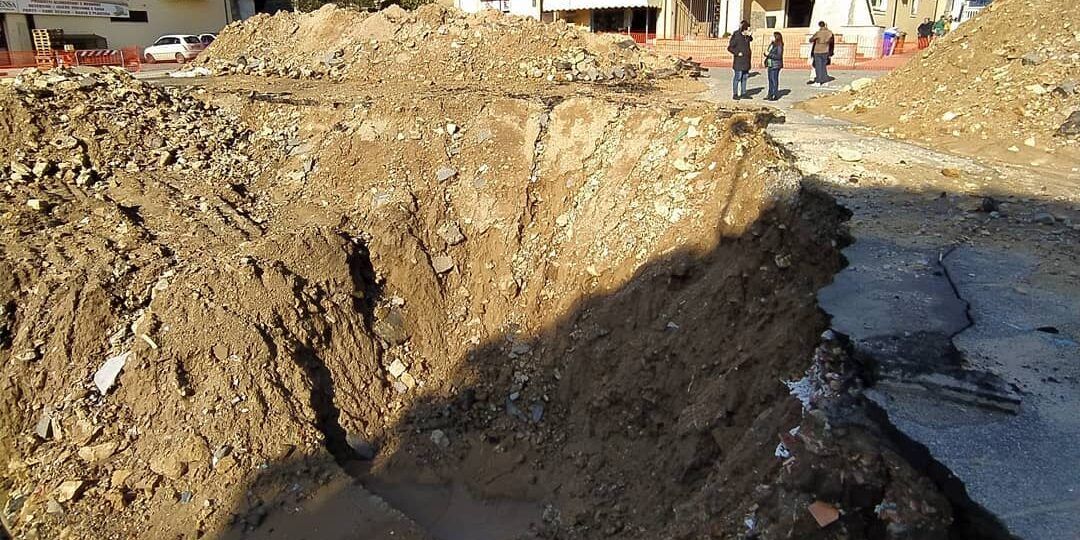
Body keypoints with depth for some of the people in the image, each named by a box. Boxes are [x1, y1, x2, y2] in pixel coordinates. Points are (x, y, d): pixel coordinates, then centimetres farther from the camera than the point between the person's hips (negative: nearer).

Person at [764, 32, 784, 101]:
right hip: (770, 65, 9)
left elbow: (778, 56, -20)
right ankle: (770, 94, 20)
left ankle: (775, 95, 1)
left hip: (775, 65, -9)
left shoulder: (779, 46, -14)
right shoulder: (771, 44, 12)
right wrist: (766, 53, 3)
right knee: (770, 80, 13)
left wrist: (769, 54, -21)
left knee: (774, 80, -5)